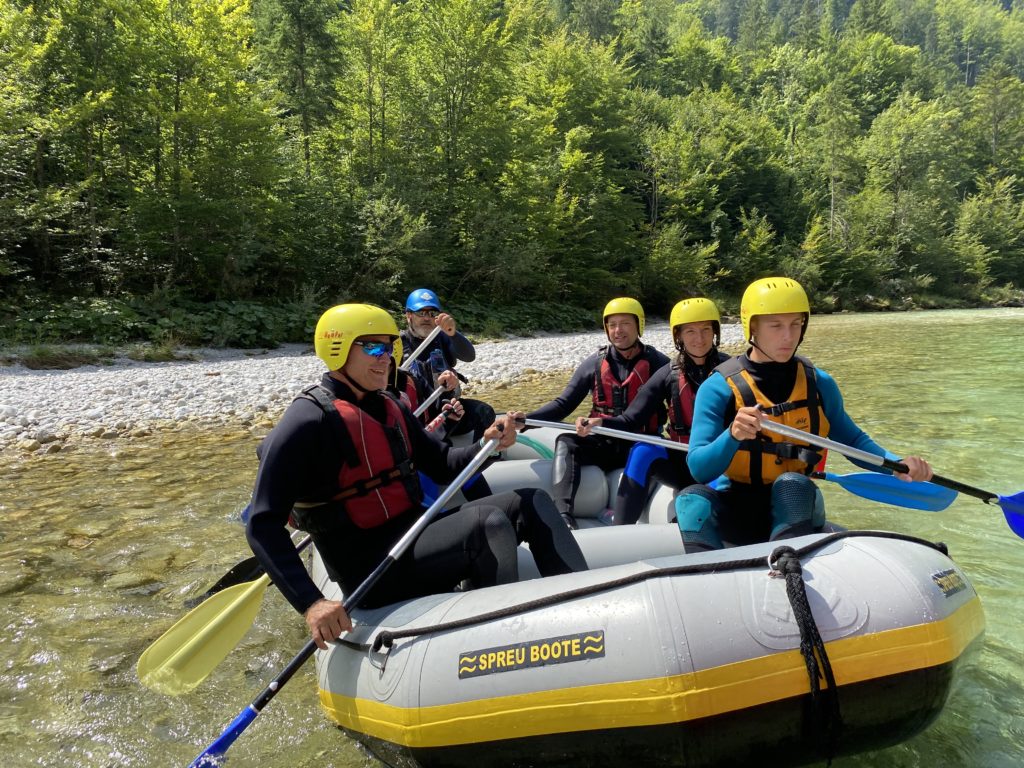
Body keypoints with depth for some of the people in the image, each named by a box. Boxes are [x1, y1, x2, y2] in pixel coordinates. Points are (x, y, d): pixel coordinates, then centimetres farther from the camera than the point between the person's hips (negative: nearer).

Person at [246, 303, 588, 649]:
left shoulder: (389, 407, 10)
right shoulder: (310, 420, -15)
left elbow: (442, 465, 11)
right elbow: (263, 526, -19)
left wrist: (487, 444, -10)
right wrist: (310, 602, -31)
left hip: (414, 533, 8)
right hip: (370, 567, -8)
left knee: (532, 502, -2)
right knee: (488, 522, -29)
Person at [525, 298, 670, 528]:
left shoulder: (656, 363, 2)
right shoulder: (595, 364, 6)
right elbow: (564, 404, 4)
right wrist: (525, 419, -12)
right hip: (604, 444, 2)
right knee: (566, 442, -23)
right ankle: (563, 515, -38)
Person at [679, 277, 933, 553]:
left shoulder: (819, 384, 2)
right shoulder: (719, 387, -9)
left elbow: (852, 440, 14)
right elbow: (699, 470, -16)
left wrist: (897, 463, -6)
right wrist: (732, 436, -35)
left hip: (794, 507, 2)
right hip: (734, 512, -1)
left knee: (791, 483, -32)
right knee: (692, 498, -32)